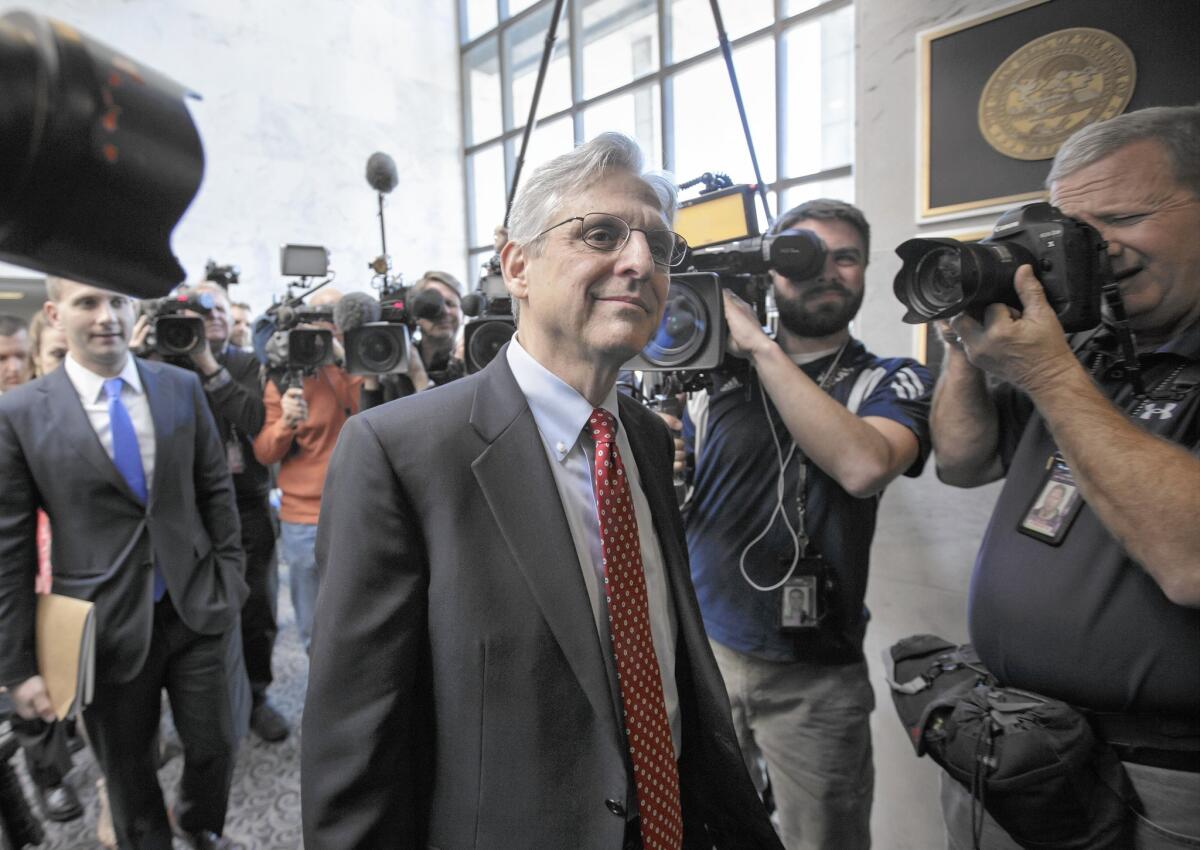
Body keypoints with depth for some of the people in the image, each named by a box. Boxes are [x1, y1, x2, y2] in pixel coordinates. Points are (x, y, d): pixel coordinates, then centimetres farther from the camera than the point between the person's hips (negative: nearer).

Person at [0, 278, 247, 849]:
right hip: (107, 626, -2)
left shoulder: (182, 387, -1)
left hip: (192, 608, 2)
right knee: (128, 777, 17)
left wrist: (229, 579, 3)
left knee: (214, 747, 14)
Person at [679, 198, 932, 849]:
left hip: (812, 677, -1)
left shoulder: (893, 381, -1)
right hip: (700, 648, 2)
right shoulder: (717, 372, 2)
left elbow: (863, 465, -24)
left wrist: (762, 347, -21)